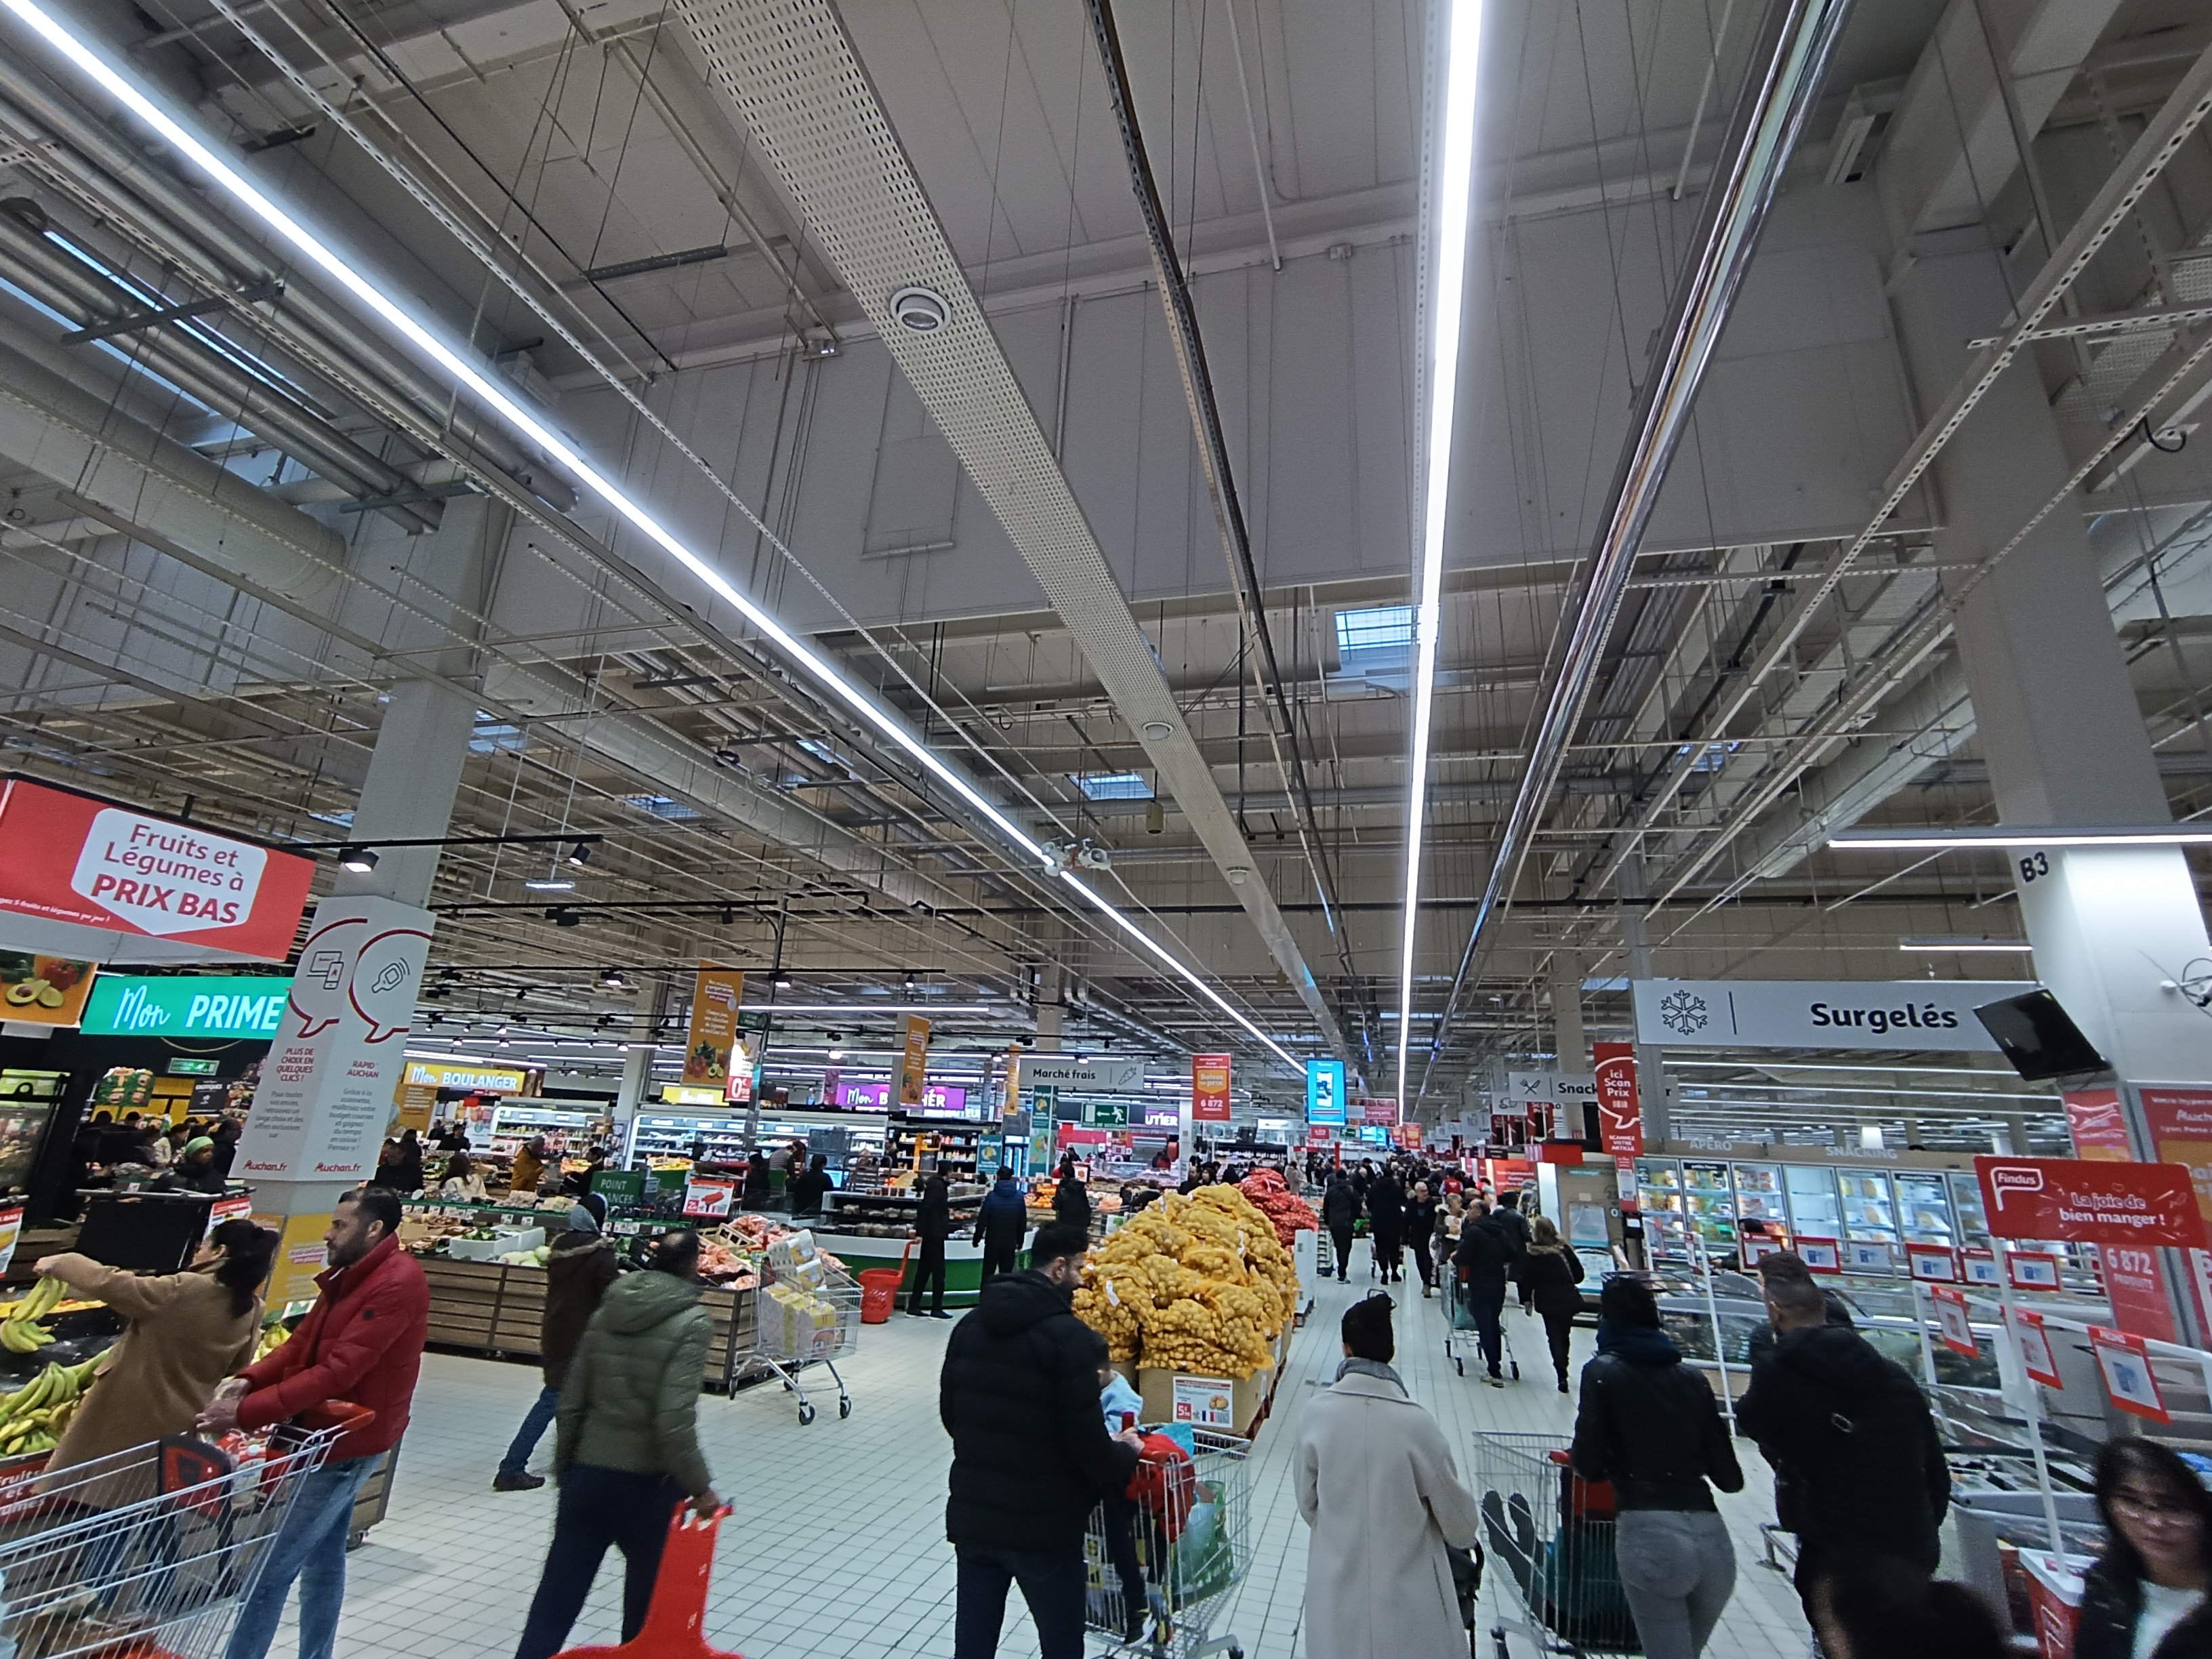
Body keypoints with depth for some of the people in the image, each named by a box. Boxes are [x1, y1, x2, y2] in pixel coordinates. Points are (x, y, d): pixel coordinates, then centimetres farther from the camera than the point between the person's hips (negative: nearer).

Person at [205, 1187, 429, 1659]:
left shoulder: (397, 1283, -25)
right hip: (331, 1432, 10)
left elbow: (336, 1371, -28)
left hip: (348, 1442, -10)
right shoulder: (353, 1276, 11)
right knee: (323, 1556, 20)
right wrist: (248, 1379, -8)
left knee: (270, 1565, -2)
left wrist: (246, 1412, -27)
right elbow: (301, 1344, 9)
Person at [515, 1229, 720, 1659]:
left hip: (586, 1475, 4)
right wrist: (700, 1487, -10)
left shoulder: (606, 1313, 0)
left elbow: (571, 1401, 5)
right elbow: (675, 1422, -22)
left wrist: (564, 1469, 19)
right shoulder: (692, 1324, -17)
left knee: (554, 1601, 12)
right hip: (647, 1484, -4)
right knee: (647, 1607, 18)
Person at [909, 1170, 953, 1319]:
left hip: (932, 1234, 9)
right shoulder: (937, 1185, -16)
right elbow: (924, 1207, -22)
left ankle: (913, 1307, 15)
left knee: (924, 1270, 12)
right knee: (938, 1271, -2)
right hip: (935, 1234, -9)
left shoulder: (934, 1183, 12)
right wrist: (920, 1232, -23)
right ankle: (936, 1309, 3)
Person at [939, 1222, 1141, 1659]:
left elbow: (948, 1413, 10)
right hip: (1043, 1525, -6)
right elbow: (1087, 1443, -20)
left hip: (970, 1516, 6)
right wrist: (1125, 1456, 0)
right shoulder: (1070, 1337, -21)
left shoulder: (969, 1325, 1)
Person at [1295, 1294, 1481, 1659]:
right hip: (1407, 1598, -2)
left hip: (1337, 1592, 2)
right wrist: (1463, 1535, 16)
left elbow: (1307, 1502, -2)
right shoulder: (1415, 1423, -21)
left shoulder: (1317, 1412, -15)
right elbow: (1458, 1518, -7)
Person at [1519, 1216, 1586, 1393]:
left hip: (1548, 1301, -3)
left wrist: (1527, 1299, 5)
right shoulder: (1564, 1249, -1)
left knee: (1555, 1338, 3)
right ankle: (1563, 1370, 23)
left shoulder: (1531, 1254, -9)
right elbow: (1579, 1274, 4)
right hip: (1568, 1299, 3)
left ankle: (1562, 1376, -6)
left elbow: (1527, 1279, -8)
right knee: (1564, 1335, 17)